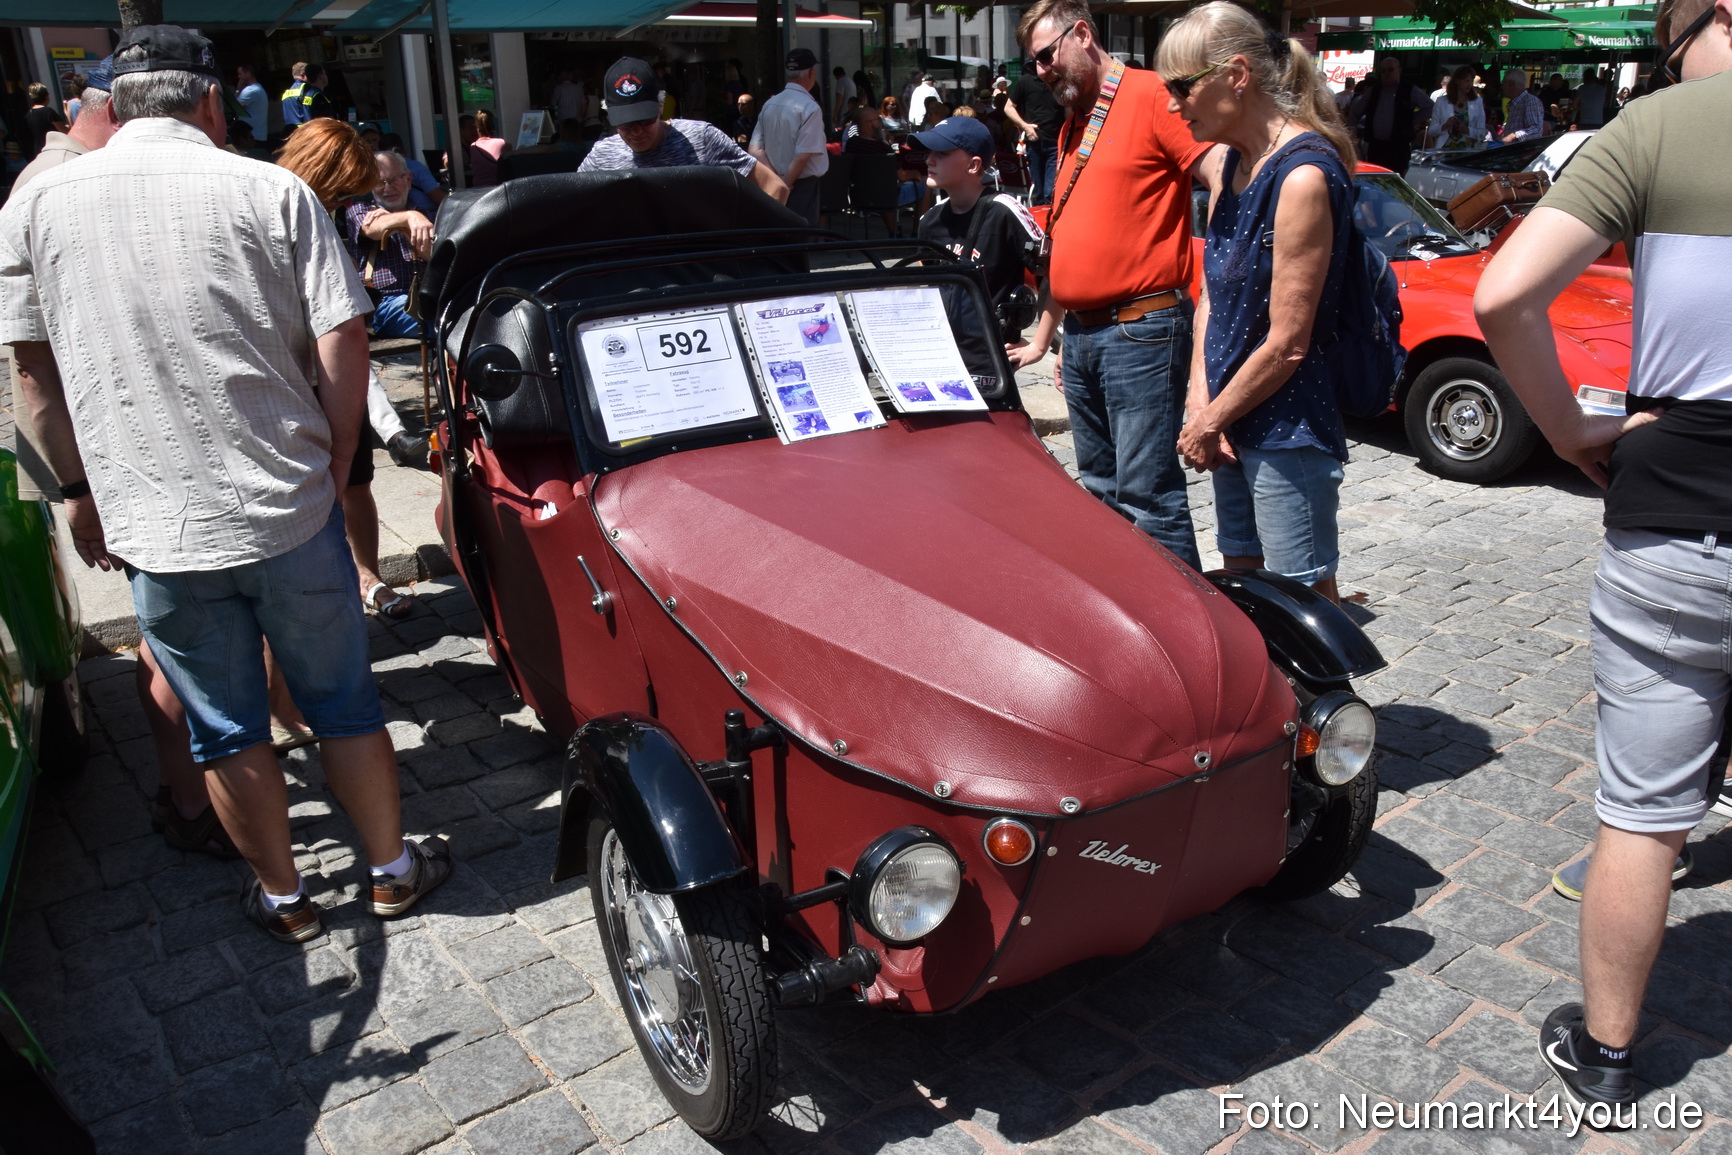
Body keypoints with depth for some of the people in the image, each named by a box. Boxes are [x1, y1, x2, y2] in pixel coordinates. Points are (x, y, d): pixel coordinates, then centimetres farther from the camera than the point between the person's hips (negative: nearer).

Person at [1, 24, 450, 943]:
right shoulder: (272, 192, -5)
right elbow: (343, 348, -9)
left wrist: (85, 492, 17)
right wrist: (331, 469, 3)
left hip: (153, 530, 1)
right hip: (291, 513, -1)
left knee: (226, 730, 16)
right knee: (343, 704, 16)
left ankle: (282, 897, 31)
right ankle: (394, 869, 30)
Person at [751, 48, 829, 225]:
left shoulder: (770, 104, 6)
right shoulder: (809, 107, -15)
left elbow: (755, 150, 3)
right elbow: (803, 156, -21)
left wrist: (776, 179, -4)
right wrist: (785, 185, -11)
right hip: (802, 185, -7)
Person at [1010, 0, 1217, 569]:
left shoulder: (1151, 96, -7)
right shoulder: (1073, 127, 20)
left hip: (1140, 331, -9)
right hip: (1080, 336, 9)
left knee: (1147, 495, -9)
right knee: (1100, 489, 15)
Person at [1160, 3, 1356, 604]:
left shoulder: (1302, 175, -19)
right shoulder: (1228, 164, 8)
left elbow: (1287, 344, -20)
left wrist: (1208, 421, -9)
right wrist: (1201, 404, -2)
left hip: (1288, 429, -8)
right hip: (1234, 418, 8)